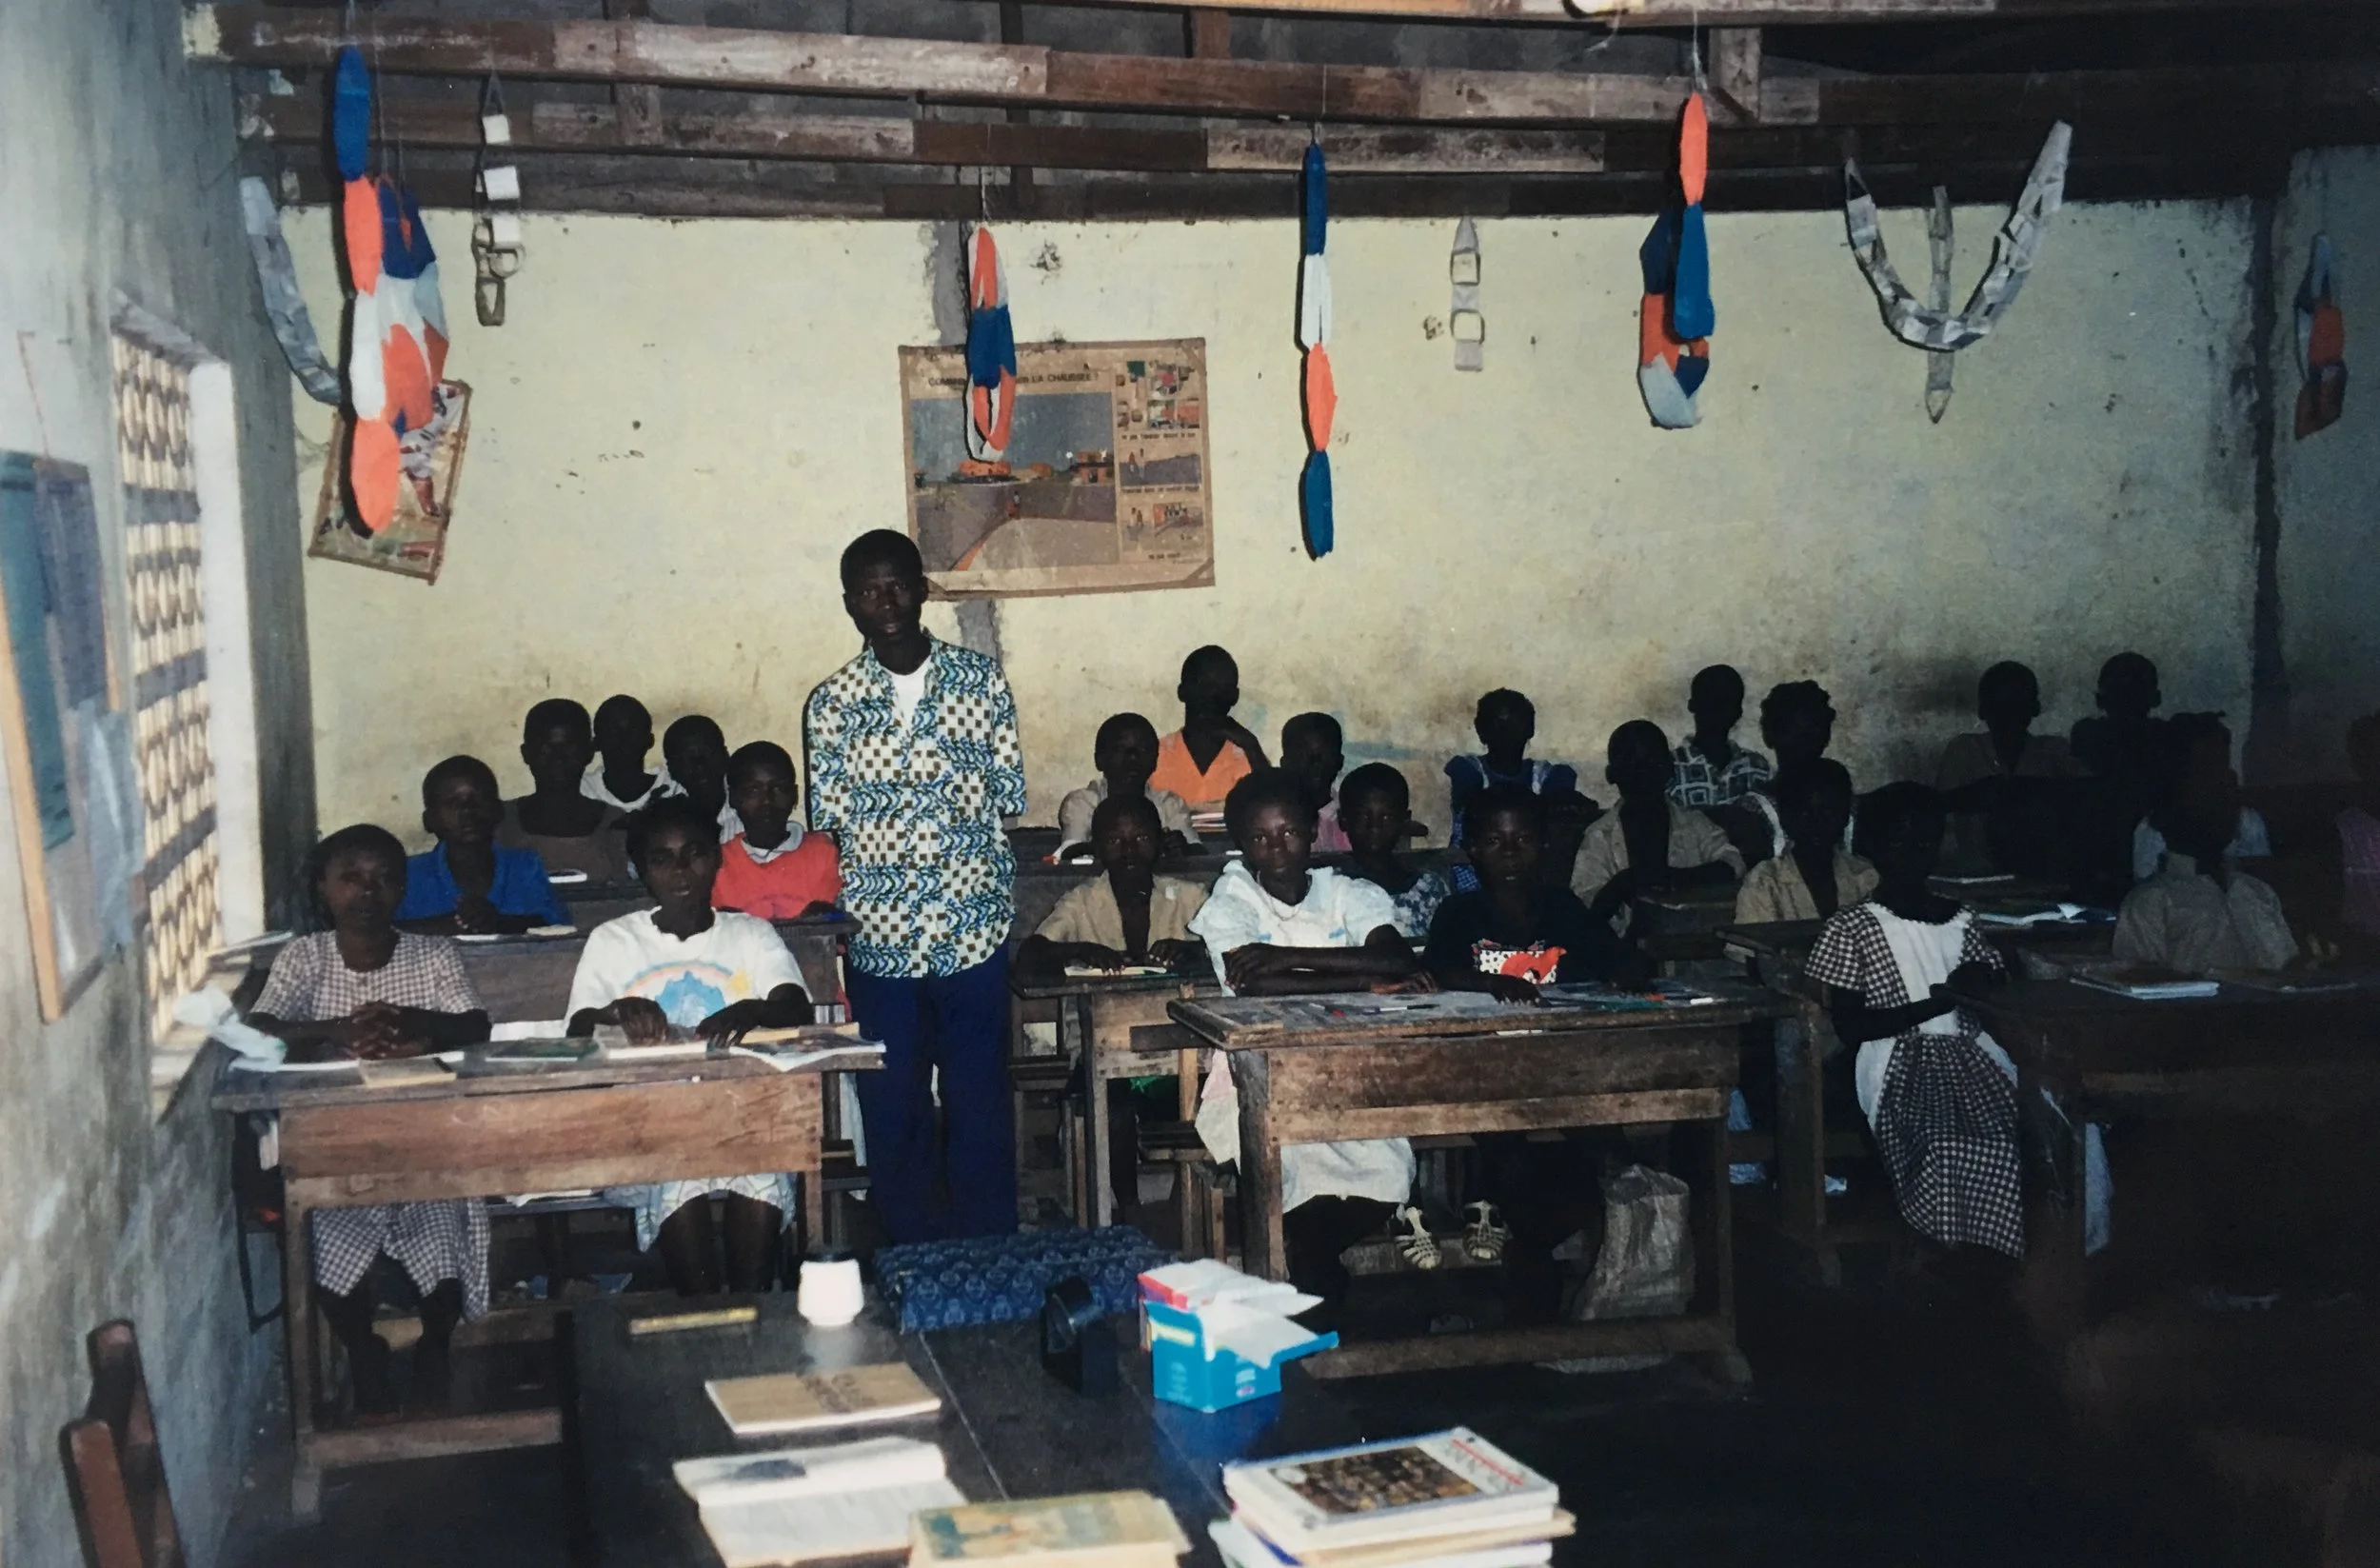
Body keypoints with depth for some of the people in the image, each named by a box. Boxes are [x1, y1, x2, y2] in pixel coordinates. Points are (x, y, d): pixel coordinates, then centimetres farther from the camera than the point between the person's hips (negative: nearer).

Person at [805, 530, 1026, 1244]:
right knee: (893, 1112, 8)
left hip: (974, 931, 0)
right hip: (881, 942, 1)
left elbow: (1012, 793, 0)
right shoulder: (831, 702, 1)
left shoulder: (981, 679, 1)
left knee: (981, 1105, 5)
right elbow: (829, 824, 0)